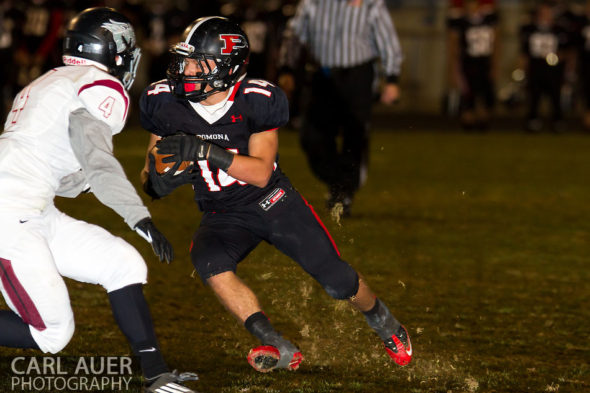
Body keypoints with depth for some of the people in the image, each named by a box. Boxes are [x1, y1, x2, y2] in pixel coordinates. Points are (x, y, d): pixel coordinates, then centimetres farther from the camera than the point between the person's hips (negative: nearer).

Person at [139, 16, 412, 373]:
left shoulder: (256, 101, -22)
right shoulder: (165, 103, -11)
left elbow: (261, 172, -27)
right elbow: (150, 178, -3)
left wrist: (205, 150, -39)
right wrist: (159, 181, -29)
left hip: (273, 202, -2)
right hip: (223, 216, 2)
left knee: (337, 282, -2)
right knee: (207, 260, -32)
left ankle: (383, 322, 35)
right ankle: (279, 348, -25)